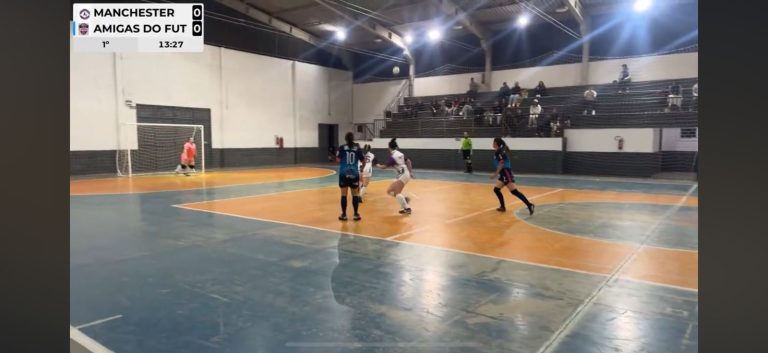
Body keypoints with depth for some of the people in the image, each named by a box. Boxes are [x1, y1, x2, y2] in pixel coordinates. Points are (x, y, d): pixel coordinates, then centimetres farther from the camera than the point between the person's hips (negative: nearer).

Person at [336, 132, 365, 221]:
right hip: (354, 174, 1)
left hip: (343, 174, -1)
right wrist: (362, 168, 26)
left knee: (344, 194, 5)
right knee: (355, 194, 9)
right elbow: (363, 161, 6)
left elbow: (338, 159, -4)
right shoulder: (357, 148, 0)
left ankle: (344, 215, 7)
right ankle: (356, 214, 11)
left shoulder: (342, 148, -4)